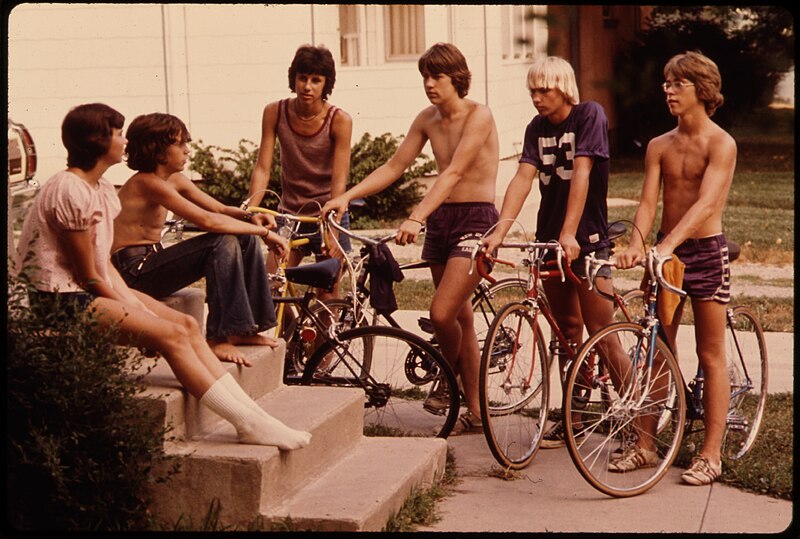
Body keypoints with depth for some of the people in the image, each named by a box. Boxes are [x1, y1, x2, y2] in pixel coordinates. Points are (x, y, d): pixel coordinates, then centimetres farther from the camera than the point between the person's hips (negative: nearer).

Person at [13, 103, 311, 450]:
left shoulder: (101, 188, 12)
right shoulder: (70, 191, -18)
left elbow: (104, 262, 10)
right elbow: (88, 275, -16)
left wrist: (133, 303, -4)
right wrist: (130, 311, -9)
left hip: (95, 291, 10)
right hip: (65, 300, -10)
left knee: (187, 324, -4)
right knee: (171, 336, -20)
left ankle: (250, 411, -8)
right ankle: (248, 424, -17)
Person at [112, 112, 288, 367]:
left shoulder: (174, 179, 10)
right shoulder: (147, 183, -20)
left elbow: (220, 209, 10)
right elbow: (207, 220, -27)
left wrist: (250, 217, -13)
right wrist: (264, 232, -22)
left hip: (152, 262, 10)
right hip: (134, 272, -10)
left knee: (246, 239, 4)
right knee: (223, 243, -26)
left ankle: (244, 329, 7)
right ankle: (218, 338, -24)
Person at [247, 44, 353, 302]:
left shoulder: (339, 120, -14)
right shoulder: (274, 113, -6)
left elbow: (339, 180, -18)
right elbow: (262, 169, -8)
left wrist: (332, 231, -29)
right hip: (289, 214, 2)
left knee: (327, 294, 0)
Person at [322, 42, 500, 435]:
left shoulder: (478, 116, -13)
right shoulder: (427, 120, 8)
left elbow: (453, 172, -24)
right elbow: (394, 166, 7)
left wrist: (416, 218, -35)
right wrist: (347, 196, -5)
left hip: (476, 220, -7)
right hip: (440, 221, 7)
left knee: (441, 312, -18)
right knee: (460, 318, 11)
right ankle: (475, 413, 21)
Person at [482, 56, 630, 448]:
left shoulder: (589, 116, -9)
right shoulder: (537, 129, 8)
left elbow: (581, 173, -19)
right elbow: (523, 177, -4)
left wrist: (569, 233, -28)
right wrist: (499, 230, -18)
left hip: (586, 240, -6)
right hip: (549, 239, 6)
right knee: (567, 333, 12)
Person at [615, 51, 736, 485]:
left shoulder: (721, 144, -10)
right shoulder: (659, 146, 6)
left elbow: (706, 202, -23)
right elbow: (648, 202, -3)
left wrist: (668, 245, -35)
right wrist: (636, 245, -22)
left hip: (706, 252, -5)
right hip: (665, 253, 5)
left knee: (711, 356, 2)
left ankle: (711, 454, 6)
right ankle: (645, 443, 17)